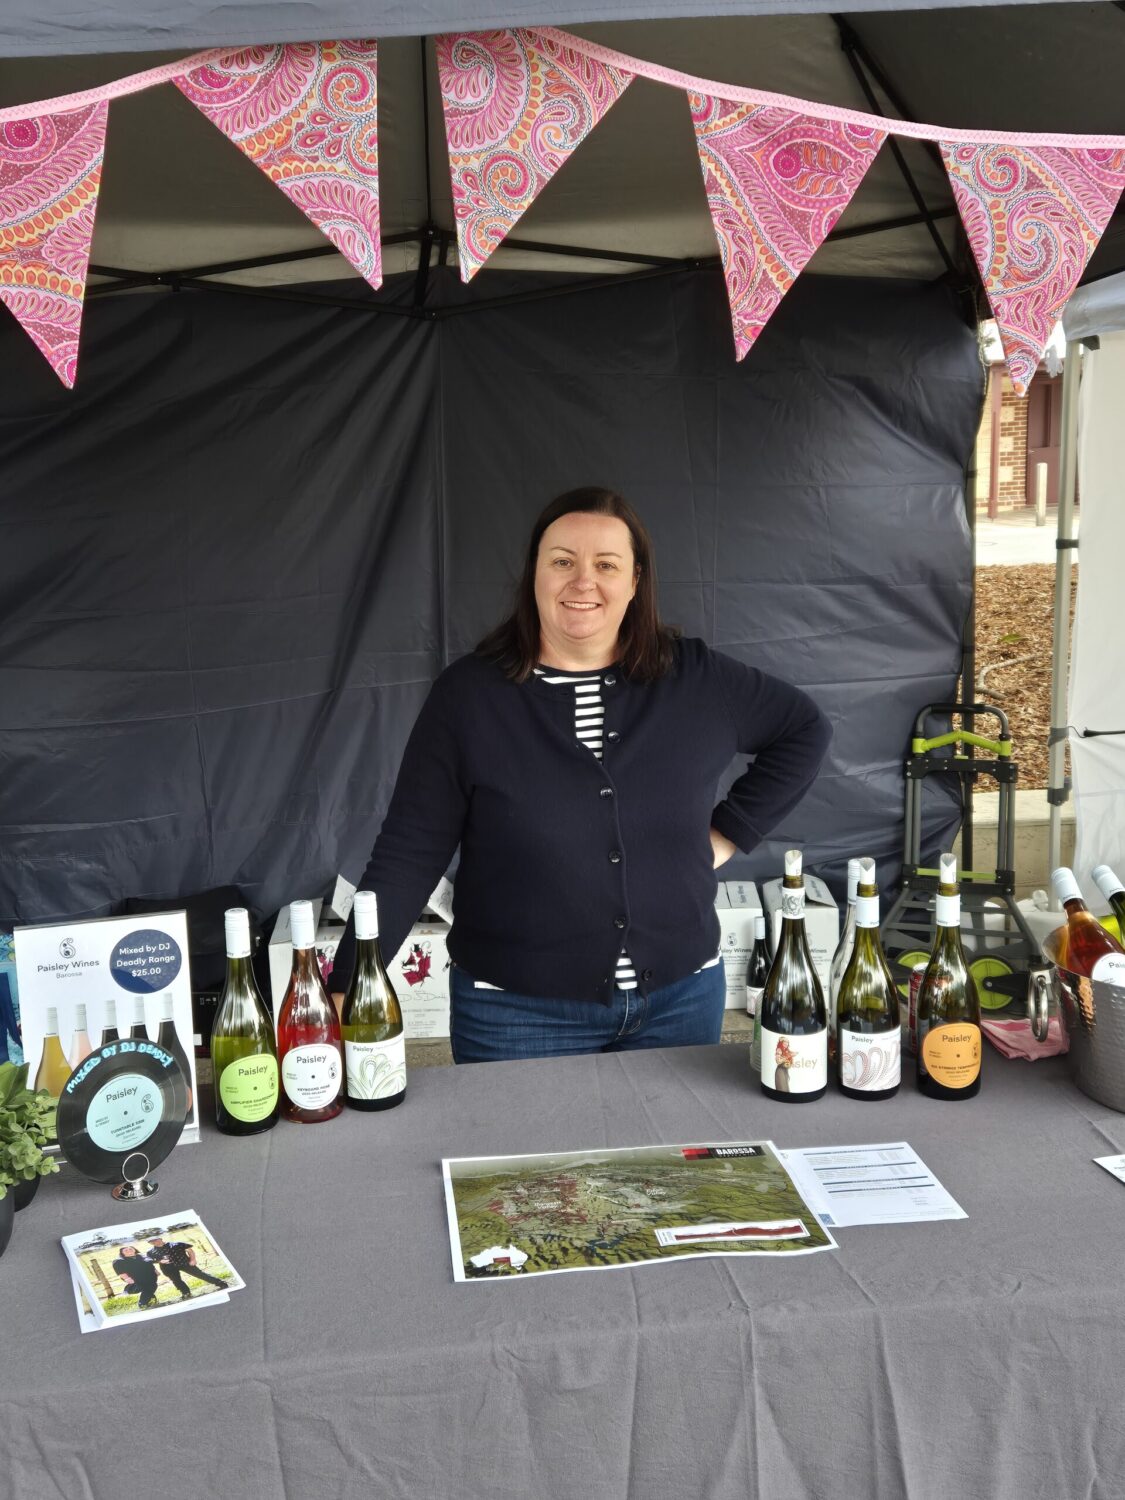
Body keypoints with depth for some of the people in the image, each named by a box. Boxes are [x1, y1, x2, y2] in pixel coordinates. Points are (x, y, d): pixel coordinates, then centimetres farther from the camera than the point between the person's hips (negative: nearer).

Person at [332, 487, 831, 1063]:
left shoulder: (695, 680, -2)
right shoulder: (468, 695, -8)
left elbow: (804, 730, 12)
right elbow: (407, 857, -10)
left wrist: (728, 833, 3)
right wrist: (346, 992, -17)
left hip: (679, 998, 3)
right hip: (515, 1011, -2)